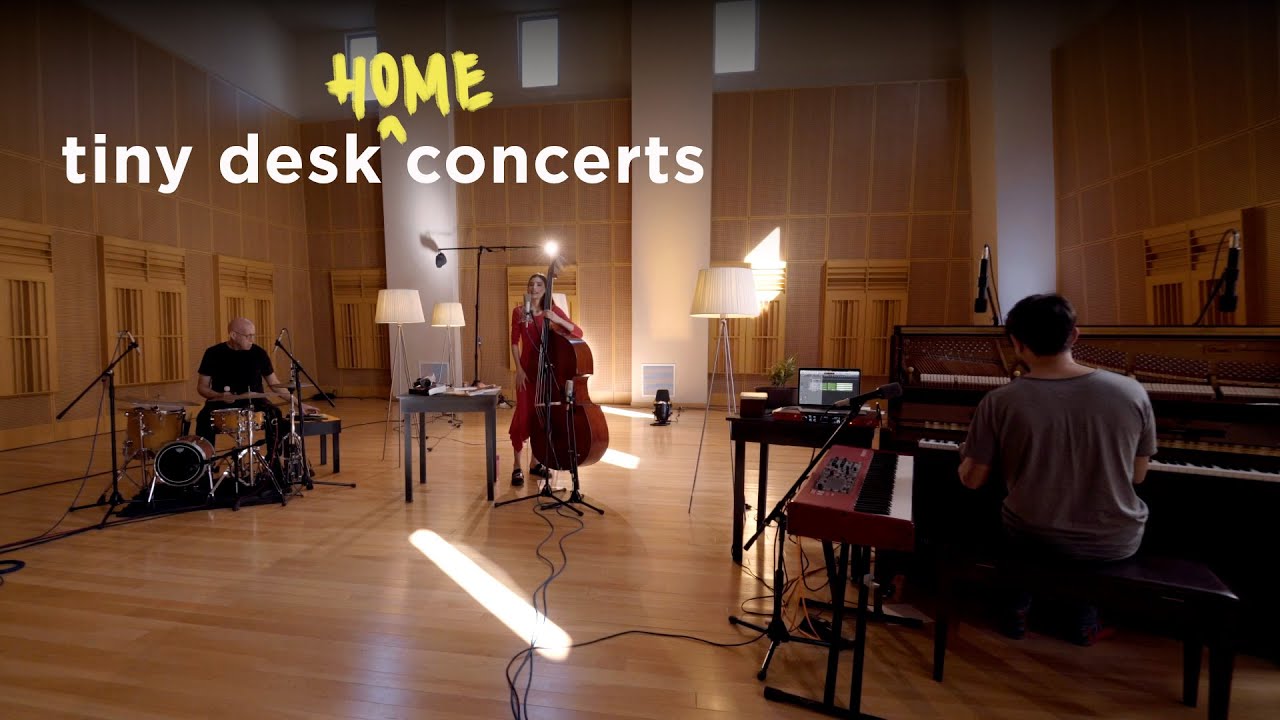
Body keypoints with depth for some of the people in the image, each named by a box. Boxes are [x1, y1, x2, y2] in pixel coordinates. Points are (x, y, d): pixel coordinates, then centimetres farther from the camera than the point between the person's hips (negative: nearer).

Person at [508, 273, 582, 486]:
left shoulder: (553, 310, 1)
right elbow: (515, 343, 2)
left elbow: (578, 333, -7)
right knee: (523, 415, -4)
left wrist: (558, 320, -22)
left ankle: (535, 462, 22)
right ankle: (517, 467, 6)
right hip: (527, 369, -1)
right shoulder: (519, 312, 2)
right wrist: (519, 369, -8)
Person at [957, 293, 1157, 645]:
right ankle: (1086, 617, 36)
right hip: (1116, 542, 2)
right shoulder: (1132, 391, -12)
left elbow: (972, 480, -9)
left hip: (1033, 537, -1)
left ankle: (1018, 609, 34)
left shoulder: (999, 402, -18)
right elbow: (1137, 477, 1)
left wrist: (967, 456, 13)